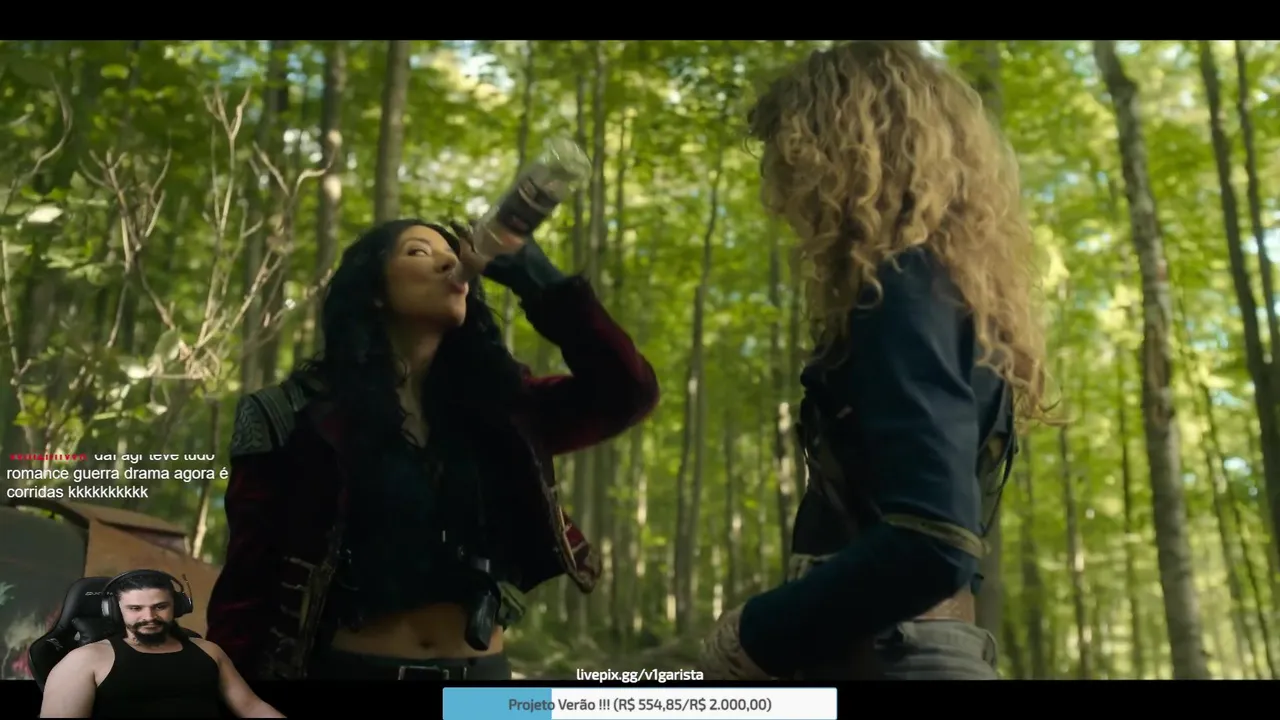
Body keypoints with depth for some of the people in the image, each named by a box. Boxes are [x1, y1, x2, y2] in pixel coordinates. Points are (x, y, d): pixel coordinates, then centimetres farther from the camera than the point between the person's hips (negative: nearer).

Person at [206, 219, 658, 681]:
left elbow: (628, 392, -5)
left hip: (481, 674, 4)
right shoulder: (299, 417, -6)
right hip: (349, 669, -3)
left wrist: (531, 273, -7)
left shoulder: (496, 408, 5)